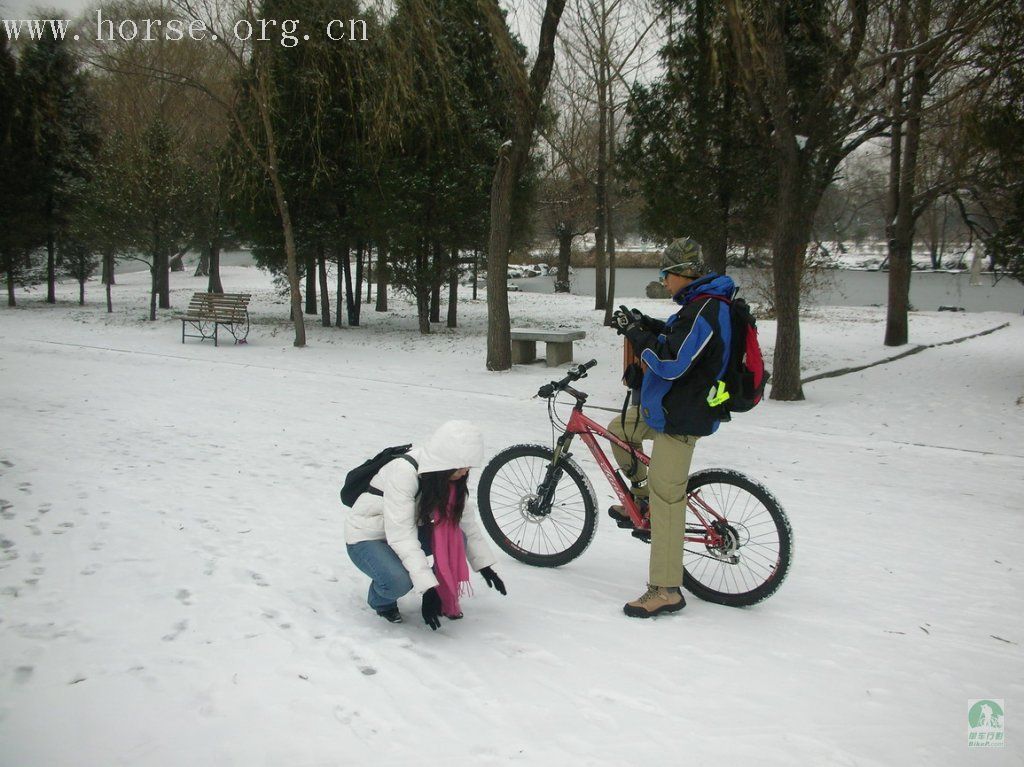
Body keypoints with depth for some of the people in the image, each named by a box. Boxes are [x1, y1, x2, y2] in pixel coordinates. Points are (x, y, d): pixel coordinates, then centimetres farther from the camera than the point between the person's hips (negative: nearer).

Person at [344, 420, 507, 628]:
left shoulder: (449, 476, -9)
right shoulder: (403, 472, -33)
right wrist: (427, 587, -38)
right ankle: (381, 600, 0)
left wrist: (485, 565, -1)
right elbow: (400, 536, -36)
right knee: (399, 580, -35)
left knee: (457, 538, -20)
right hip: (366, 538, -6)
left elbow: (466, 522, 1)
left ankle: (445, 598, 3)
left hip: (406, 531, 7)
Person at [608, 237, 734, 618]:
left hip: (681, 416, -11)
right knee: (618, 431, 25)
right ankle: (642, 497, 35)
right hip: (668, 405, 11)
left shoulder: (705, 309, -23)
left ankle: (666, 591, -1)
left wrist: (634, 332, -17)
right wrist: (646, 325, 8)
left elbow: (671, 363, -28)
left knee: (667, 499, -8)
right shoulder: (704, 302, 10)